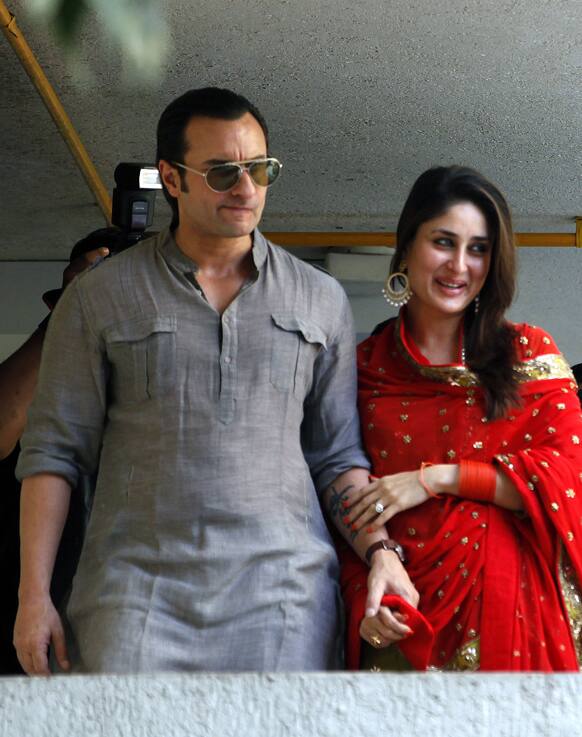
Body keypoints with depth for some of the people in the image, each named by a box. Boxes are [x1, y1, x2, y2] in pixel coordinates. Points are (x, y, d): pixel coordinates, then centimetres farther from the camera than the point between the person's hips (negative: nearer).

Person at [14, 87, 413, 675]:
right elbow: (53, 450, 6)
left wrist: (378, 549, -1)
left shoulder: (320, 300, 13)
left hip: (284, 591, 2)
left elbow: (337, 453, 15)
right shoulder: (100, 297, 8)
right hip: (135, 590, -1)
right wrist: (34, 595, -2)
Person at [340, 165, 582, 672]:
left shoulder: (529, 352, 4)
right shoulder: (364, 366, 7)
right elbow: (347, 495, 9)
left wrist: (435, 478, -12)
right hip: (400, 616, 1)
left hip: (509, 606, -1)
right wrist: (367, 596, -7)